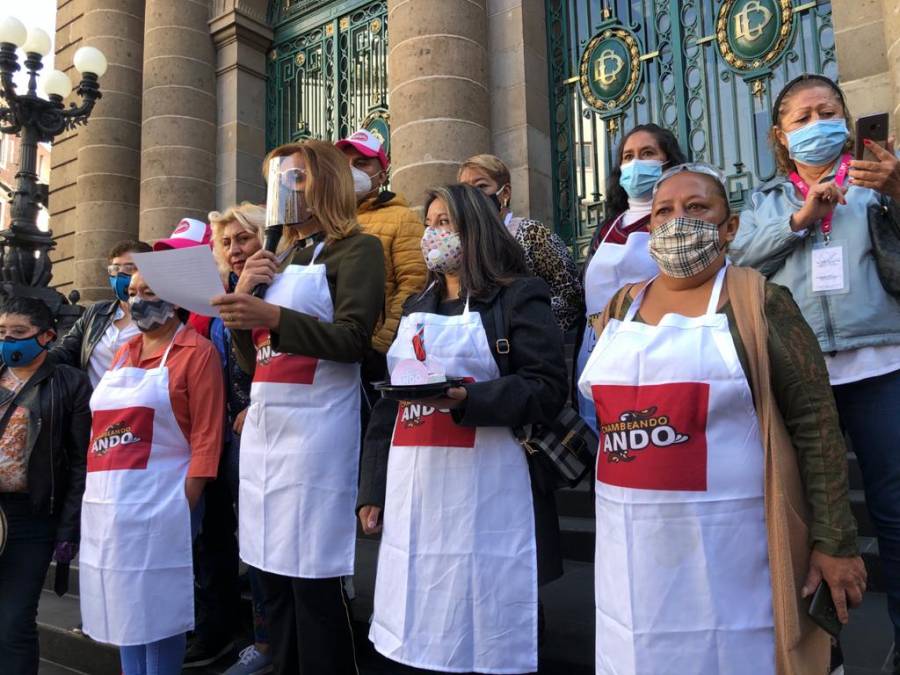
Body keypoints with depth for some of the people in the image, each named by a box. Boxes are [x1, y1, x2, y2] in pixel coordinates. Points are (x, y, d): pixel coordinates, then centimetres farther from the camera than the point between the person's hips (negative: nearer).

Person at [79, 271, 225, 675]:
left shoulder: (196, 352, -7)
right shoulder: (123, 353, 16)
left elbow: (207, 435, -12)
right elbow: (102, 428, 17)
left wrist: (185, 505, -16)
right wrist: (95, 495, 10)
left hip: (157, 504, -7)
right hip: (106, 505, 7)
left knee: (157, 611, 3)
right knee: (123, 609, 16)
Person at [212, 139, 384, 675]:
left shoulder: (356, 248, 1)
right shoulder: (279, 258, 22)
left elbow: (353, 339, -14)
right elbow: (253, 359, 19)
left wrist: (272, 316, -26)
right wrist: (242, 299, 2)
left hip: (316, 427, -7)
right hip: (264, 423, 7)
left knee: (314, 578, -3)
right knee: (274, 572, 12)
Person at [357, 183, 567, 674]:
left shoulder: (518, 297, 0)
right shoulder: (416, 307, 18)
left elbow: (548, 390, -11)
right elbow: (387, 404, 17)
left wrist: (468, 400, -25)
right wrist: (372, 489, 13)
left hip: (485, 488, -6)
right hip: (413, 490, 6)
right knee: (421, 635, 14)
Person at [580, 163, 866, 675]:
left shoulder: (759, 303, -5)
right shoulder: (620, 309, 8)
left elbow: (816, 423, -8)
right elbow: (597, 408, 18)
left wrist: (835, 541, -9)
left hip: (728, 543, -4)